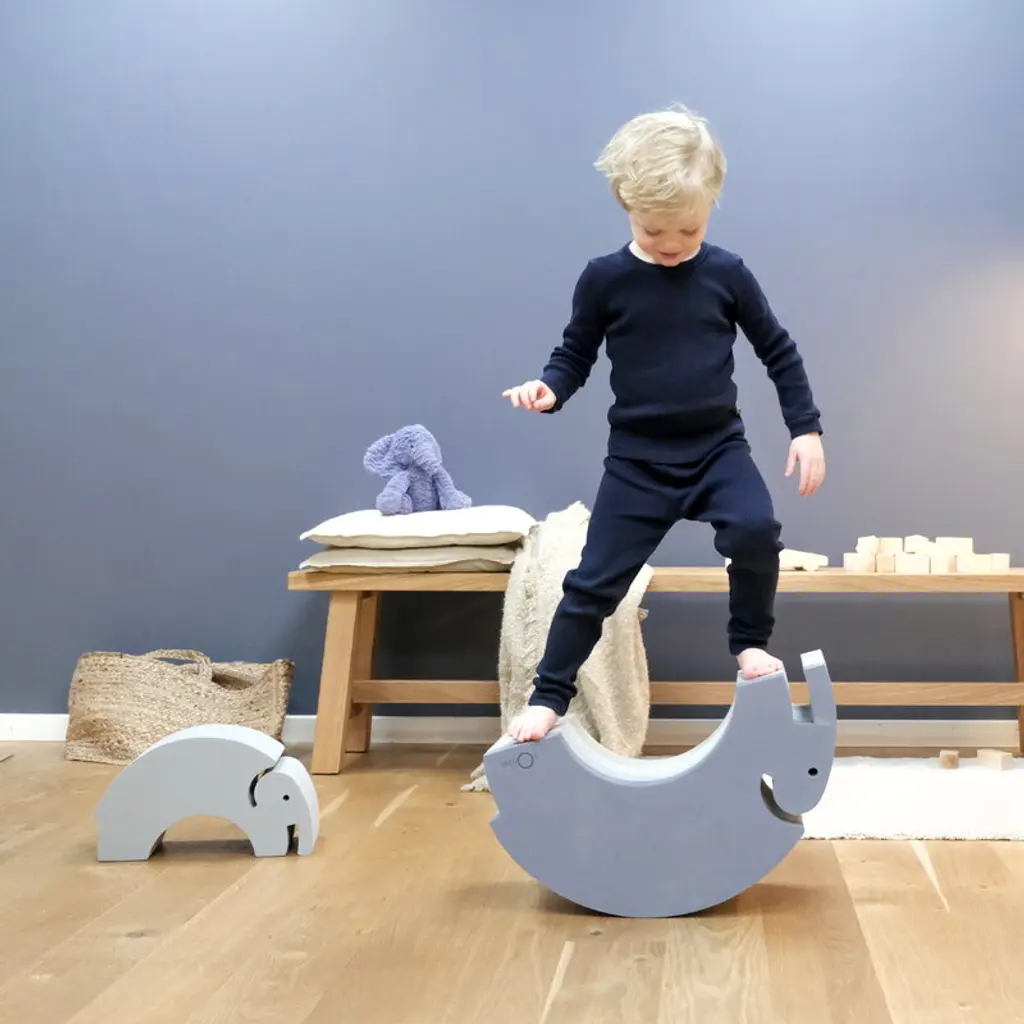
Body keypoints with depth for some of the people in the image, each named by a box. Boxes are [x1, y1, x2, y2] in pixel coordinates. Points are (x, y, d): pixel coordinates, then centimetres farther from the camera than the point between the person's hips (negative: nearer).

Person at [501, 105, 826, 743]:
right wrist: (549, 389, -17)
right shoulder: (605, 279, -5)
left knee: (755, 529, -27)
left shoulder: (727, 274, -3)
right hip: (638, 459, 0)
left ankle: (751, 642, 0)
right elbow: (575, 355, 5)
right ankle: (549, 697, 14)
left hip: (718, 447, 0)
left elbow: (779, 351, 6)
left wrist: (807, 428, 2)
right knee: (595, 580, -1)